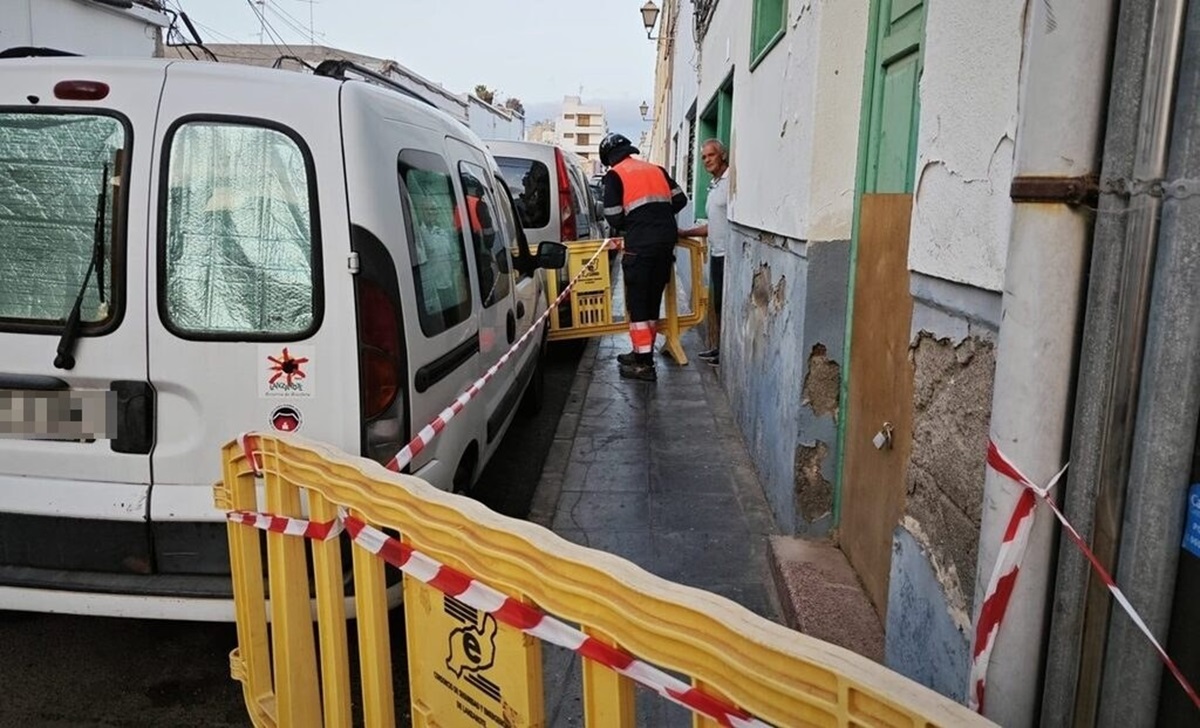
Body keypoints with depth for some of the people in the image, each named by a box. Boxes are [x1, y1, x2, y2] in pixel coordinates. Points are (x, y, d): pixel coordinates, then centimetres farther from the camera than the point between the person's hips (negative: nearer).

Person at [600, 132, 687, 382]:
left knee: (637, 303, 0)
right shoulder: (656, 169, 18)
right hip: (667, 240, 6)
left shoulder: (615, 175, 0)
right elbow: (680, 199, 15)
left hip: (640, 246, -6)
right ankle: (643, 352, 25)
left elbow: (614, 218, -5)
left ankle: (644, 364, -3)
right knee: (653, 300, 15)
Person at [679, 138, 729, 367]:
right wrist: (685, 233, 20)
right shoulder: (713, 185, 19)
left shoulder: (732, 181, -12)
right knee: (717, 302, 16)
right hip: (716, 253, 10)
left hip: (729, 253, -10)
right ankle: (719, 346, 26)